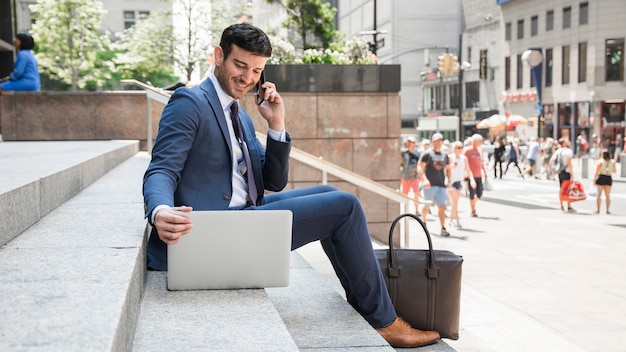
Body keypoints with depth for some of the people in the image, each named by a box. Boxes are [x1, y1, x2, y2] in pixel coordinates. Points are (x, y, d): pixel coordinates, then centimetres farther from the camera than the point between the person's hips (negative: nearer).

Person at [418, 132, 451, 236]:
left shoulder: (445, 155, 15)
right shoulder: (427, 154, -3)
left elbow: (448, 168, 26)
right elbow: (420, 168, -9)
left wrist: (449, 181, 13)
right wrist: (424, 179, -22)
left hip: (441, 185, 4)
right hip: (430, 184, -4)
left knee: (442, 206, -5)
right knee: (427, 206, 5)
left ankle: (443, 229, -6)